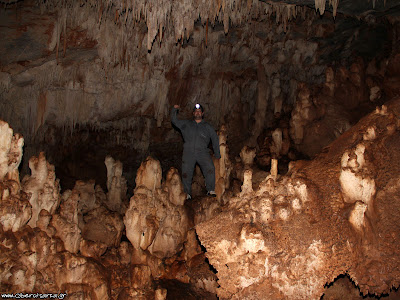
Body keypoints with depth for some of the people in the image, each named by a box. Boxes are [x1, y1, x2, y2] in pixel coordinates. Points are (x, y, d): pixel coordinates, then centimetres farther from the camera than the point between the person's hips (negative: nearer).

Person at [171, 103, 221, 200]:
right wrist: (174, 110, 7)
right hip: (188, 152, 1)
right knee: (186, 173, -8)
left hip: (202, 152, -1)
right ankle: (187, 194, 2)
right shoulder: (186, 124, 21)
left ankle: (210, 190, -18)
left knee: (210, 168, -23)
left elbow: (215, 139, 22)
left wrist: (217, 154, 18)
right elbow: (174, 120, 22)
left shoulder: (207, 126, 20)